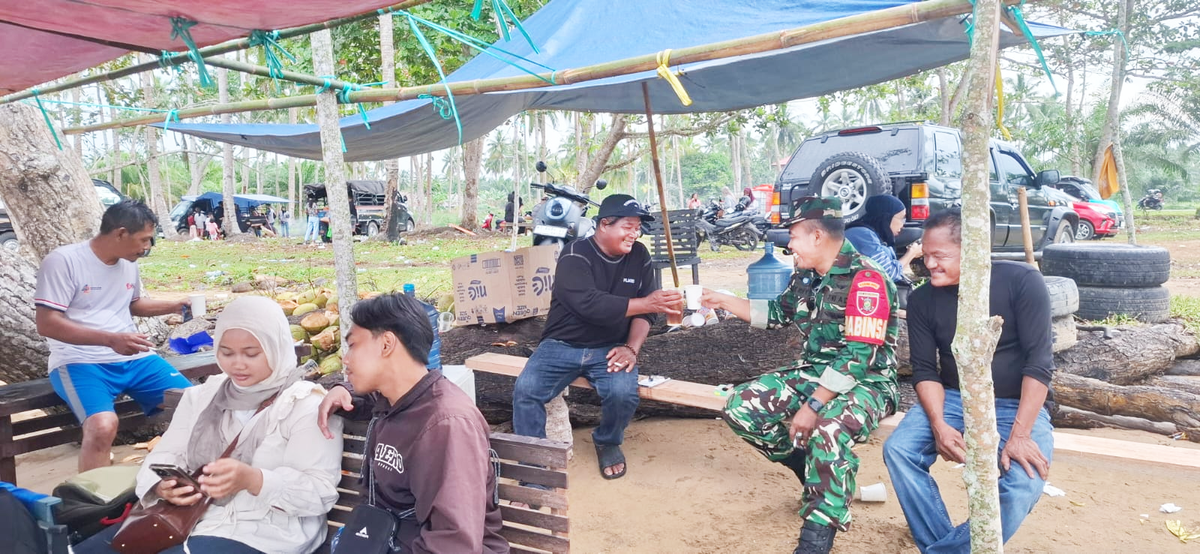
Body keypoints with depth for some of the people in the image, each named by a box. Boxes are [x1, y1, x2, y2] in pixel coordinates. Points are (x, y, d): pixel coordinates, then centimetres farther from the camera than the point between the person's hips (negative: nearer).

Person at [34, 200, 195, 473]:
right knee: (103, 426, -34)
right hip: (81, 362, -6)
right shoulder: (63, 261, -10)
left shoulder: (129, 263, 11)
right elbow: (46, 324, -16)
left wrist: (176, 305, 13)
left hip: (133, 358, 6)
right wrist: (110, 339, -27)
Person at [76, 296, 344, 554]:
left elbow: (320, 491, -14)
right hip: (184, 516, 6)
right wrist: (164, 486, -16)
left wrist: (252, 479, -30)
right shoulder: (202, 396, 14)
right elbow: (166, 455, 9)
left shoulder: (307, 405, -7)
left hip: (260, 532, -6)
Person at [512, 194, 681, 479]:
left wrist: (632, 347, -16)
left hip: (610, 348, 3)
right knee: (525, 389, -26)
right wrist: (648, 302, -29)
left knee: (623, 392, -28)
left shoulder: (639, 256, 3)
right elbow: (590, 304, -28)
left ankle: (608, 442, 6)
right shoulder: (575, 255, -13)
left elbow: (643, 312, 2)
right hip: (563, 345, -2)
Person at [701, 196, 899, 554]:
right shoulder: (806, 276, 6)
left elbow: (857, 358, -25)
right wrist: (723, 301, 18)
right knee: (740, 407, -6)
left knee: (826, 431, -39)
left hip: (864, 383, -8)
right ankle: (818, 472, 7)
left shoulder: (865, 281, -20)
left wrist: (813, 406, -27)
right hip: (812, 373, 8)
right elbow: (777, 313, 24)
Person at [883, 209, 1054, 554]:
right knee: (898, 450, -22)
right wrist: (939, 424, -20)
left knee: (1024, 483, -29)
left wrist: (1019, 434, -23)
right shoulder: (922, 300, -3)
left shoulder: (1021, 281, -13)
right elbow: (925, 369, -2)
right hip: (953, 399, 3)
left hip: (1018, 405, -3)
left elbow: (1039, 362, -16)